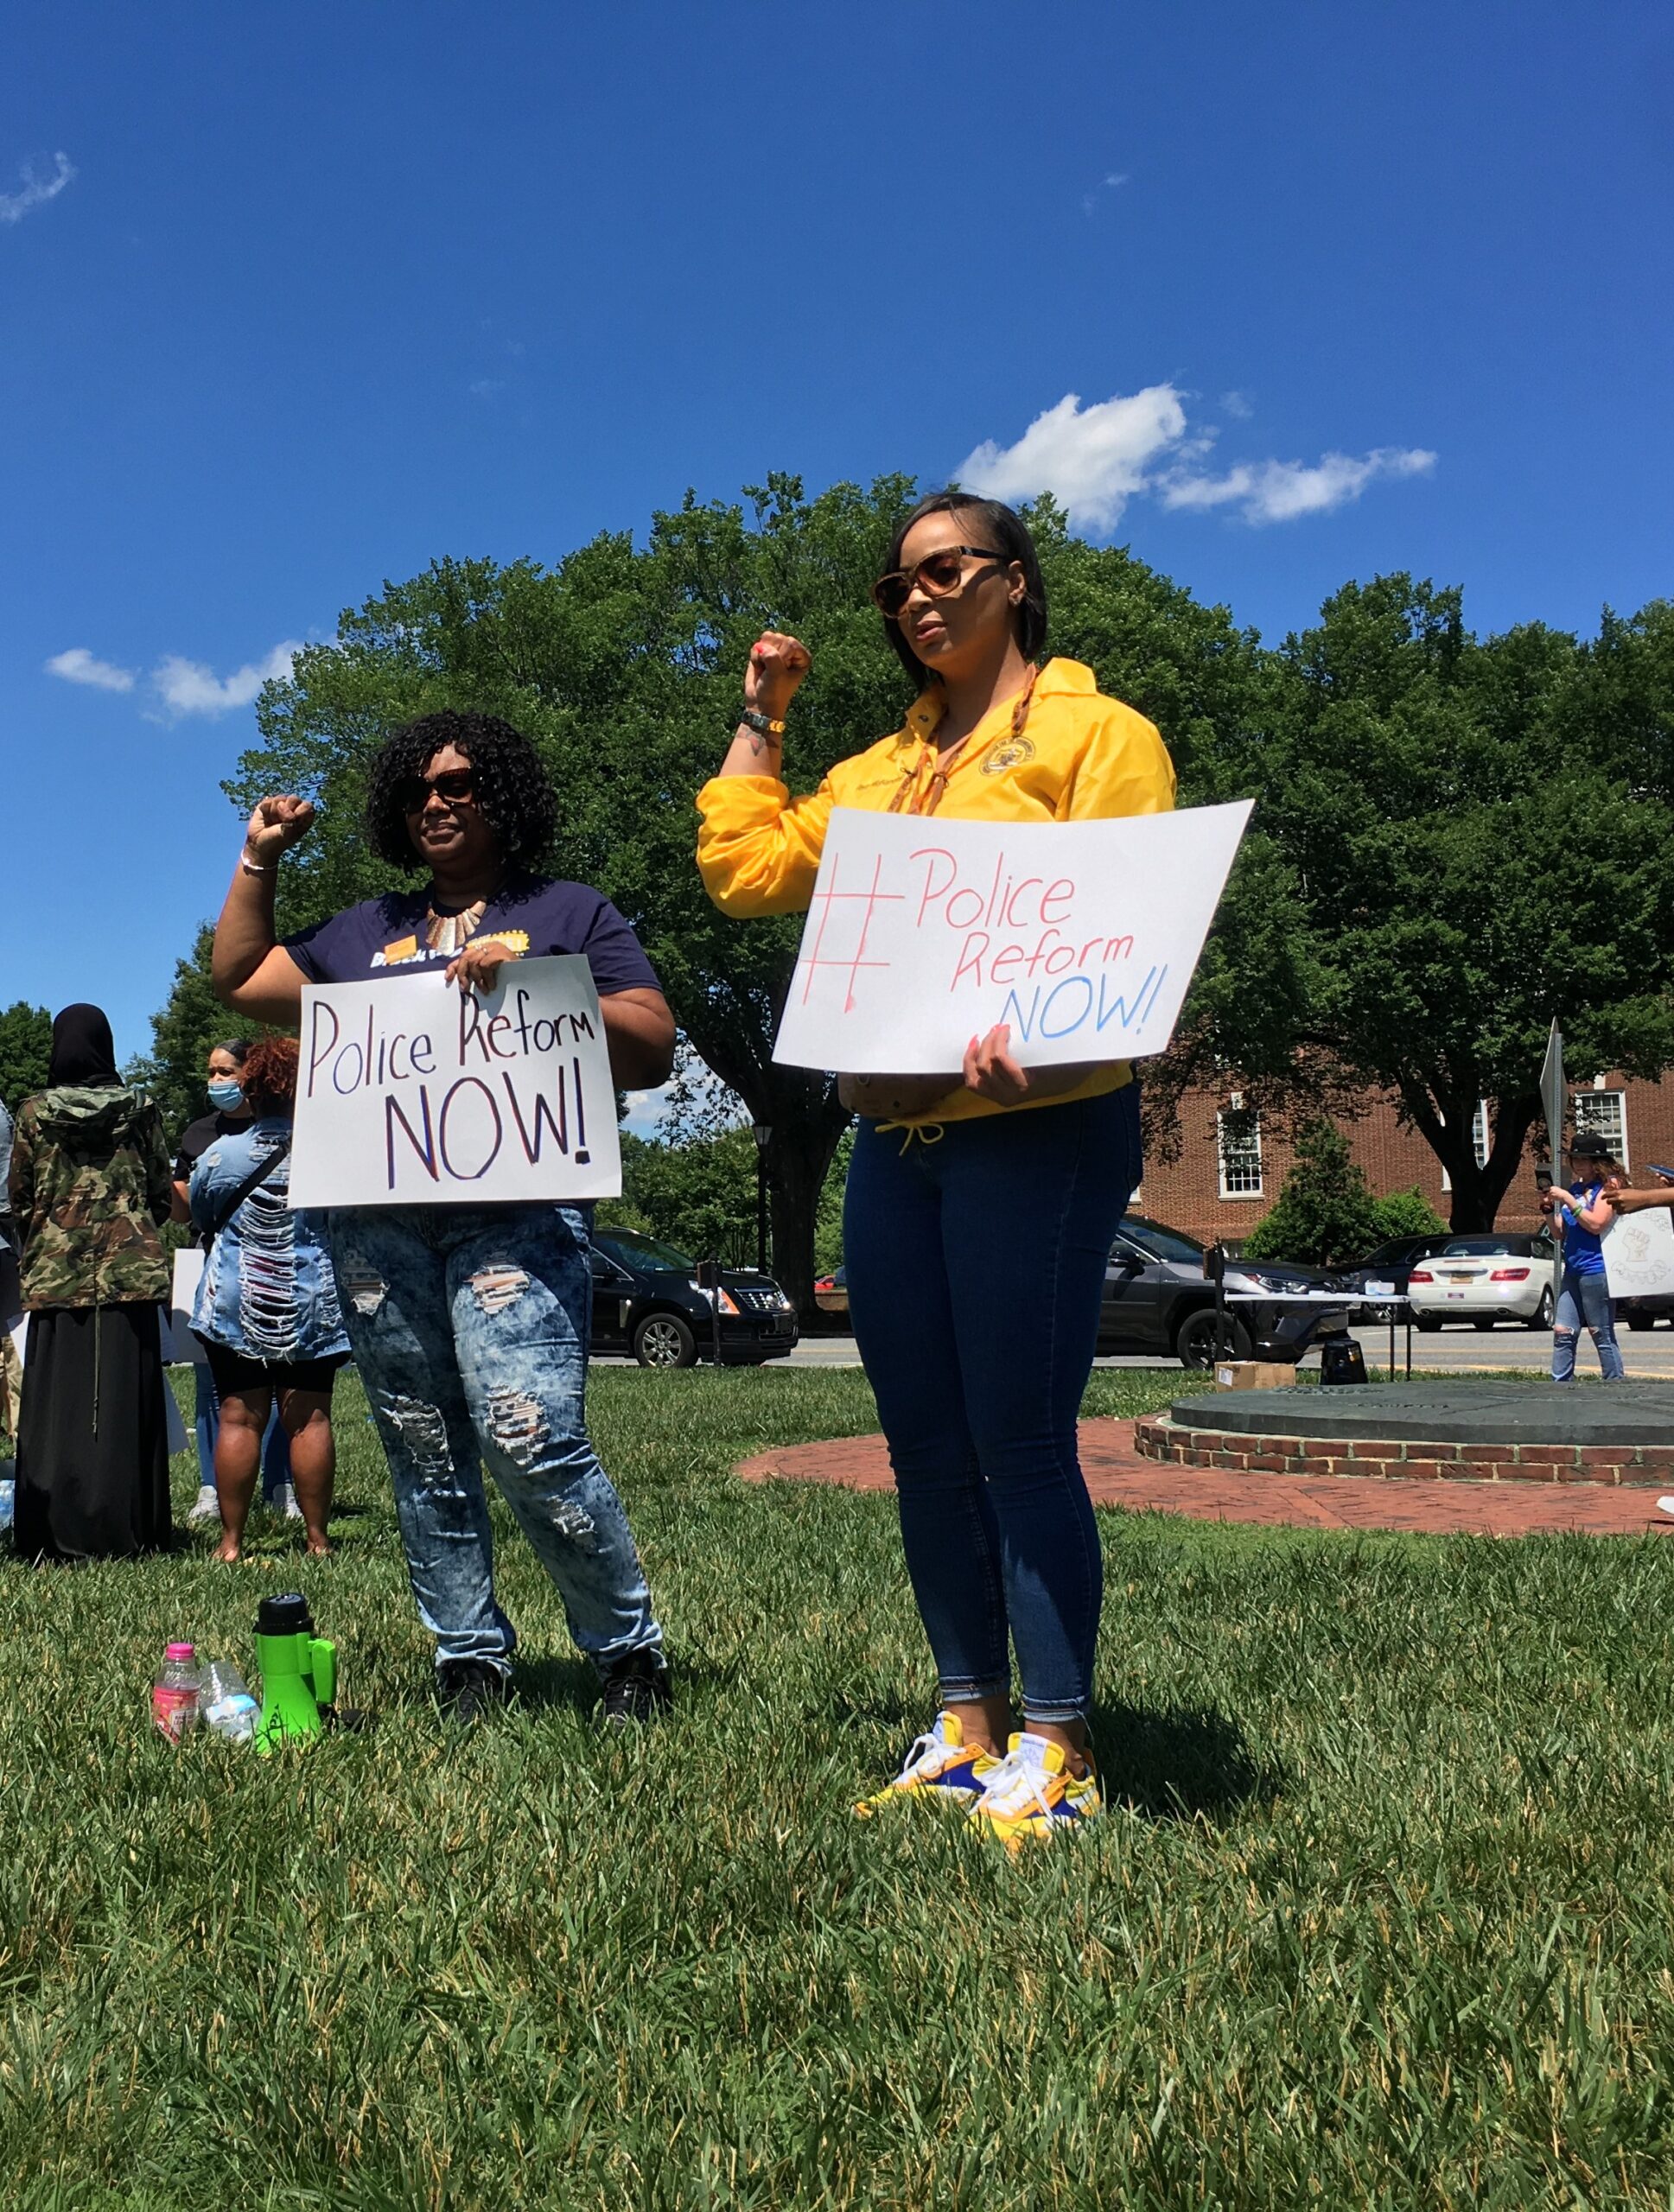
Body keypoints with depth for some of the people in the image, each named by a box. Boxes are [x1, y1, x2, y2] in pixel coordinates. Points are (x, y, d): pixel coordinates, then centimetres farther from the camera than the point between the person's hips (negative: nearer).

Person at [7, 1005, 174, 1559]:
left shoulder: (34, 1113, 3)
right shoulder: (140, 1110, 4)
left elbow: (19, 1198, 9)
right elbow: (162, 1194, 8)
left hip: (56, 1277, 0)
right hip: (130, 1274, 0)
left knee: (57, 1405, 2)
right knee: (124, 1402, 2)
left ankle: (56, 1534, 3)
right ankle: (124, 1531, 3)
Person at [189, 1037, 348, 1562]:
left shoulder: (219, 1155, -2)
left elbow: (199, 1219, 14)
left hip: (235, 1303, 0)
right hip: (314, 1307, 0)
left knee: (239, 1418, 4)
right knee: (310, 1419, 3)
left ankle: (231, 1541, 6)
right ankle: (317, 1538, 7)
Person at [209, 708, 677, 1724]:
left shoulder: (571, 912, 13)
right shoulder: (367, 930, 25)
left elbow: (652, 1051, 2)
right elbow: (241, 979, 30)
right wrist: (260, 860, 25)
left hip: (513, 1210, -5)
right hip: (377, 1222, 5)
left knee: (530, 1436, -18)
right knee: (425, 1455, 5)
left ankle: (631, 1647, -2)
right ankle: (471, 1661, 15)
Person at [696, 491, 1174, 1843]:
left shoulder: (1094, 731, 1)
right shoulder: (882, 771, 23)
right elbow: (743, 869, 20)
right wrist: (760, 720, 20)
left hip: (1038, 1129, -7)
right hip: (895, 1136, 7)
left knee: (1022, 1444, -7)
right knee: (927, 1447, 9)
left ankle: (1056, 1750, 5)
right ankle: (971, 1724, 21)